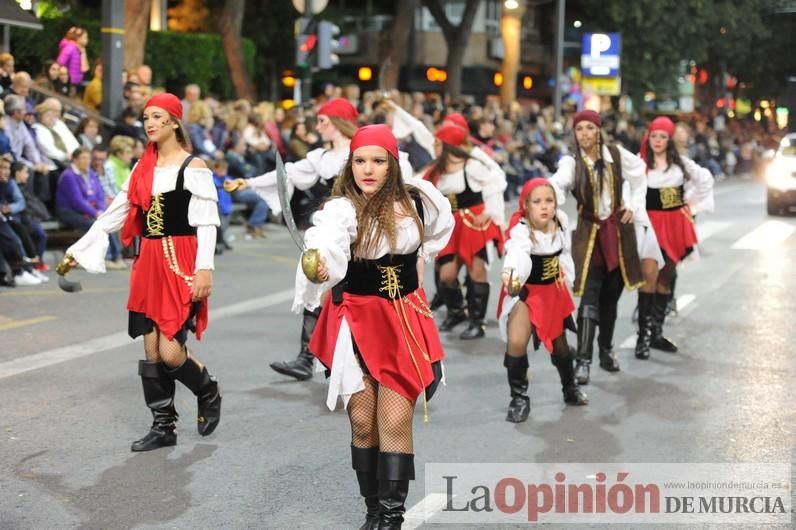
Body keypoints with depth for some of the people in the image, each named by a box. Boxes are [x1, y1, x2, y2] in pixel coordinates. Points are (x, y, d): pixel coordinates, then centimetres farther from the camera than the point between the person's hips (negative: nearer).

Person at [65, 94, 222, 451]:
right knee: (151, 349, 6)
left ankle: (208, 392, 18)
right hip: (149, 262, 6)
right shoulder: (143, 167, 13)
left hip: (181, 263, -6)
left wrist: (205, 269, -20)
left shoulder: (193, 167, -5)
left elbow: (207, 223, -10)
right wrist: (79, 249, 13)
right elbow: (115, 214, 15)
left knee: (170, 351, -12)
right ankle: (163, 426, 16)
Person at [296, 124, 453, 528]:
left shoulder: (418, 199, -5)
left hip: (404, 320, 1)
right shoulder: (341, 209, -18)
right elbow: (328, 248, -42)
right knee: (363, 423, 4)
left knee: (395, 422, -7)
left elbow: (442, 224, 21)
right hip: (357, 321, -1)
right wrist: (316, 269, -63)